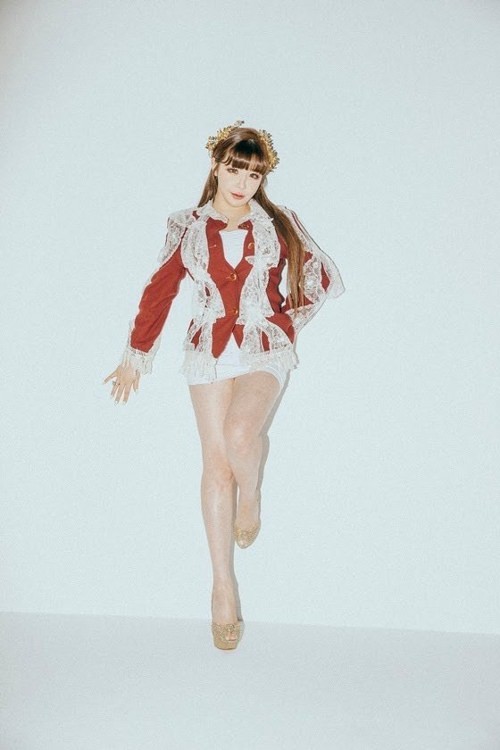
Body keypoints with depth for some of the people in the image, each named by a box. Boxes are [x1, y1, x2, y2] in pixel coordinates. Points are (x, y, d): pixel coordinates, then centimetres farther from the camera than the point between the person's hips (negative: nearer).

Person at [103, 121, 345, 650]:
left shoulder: (278, 225, 3)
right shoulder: (188, 228, 5)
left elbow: (323, 277, 11)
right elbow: (159, 291, 9)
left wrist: (285, 317, 8)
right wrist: (135, 356, 10)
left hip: (264, 351, -1)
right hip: (209, 353, 2)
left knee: (240, 432, -29)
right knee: (216, 464, 2)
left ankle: (251, 498, 7)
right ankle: (223, 586, 13)